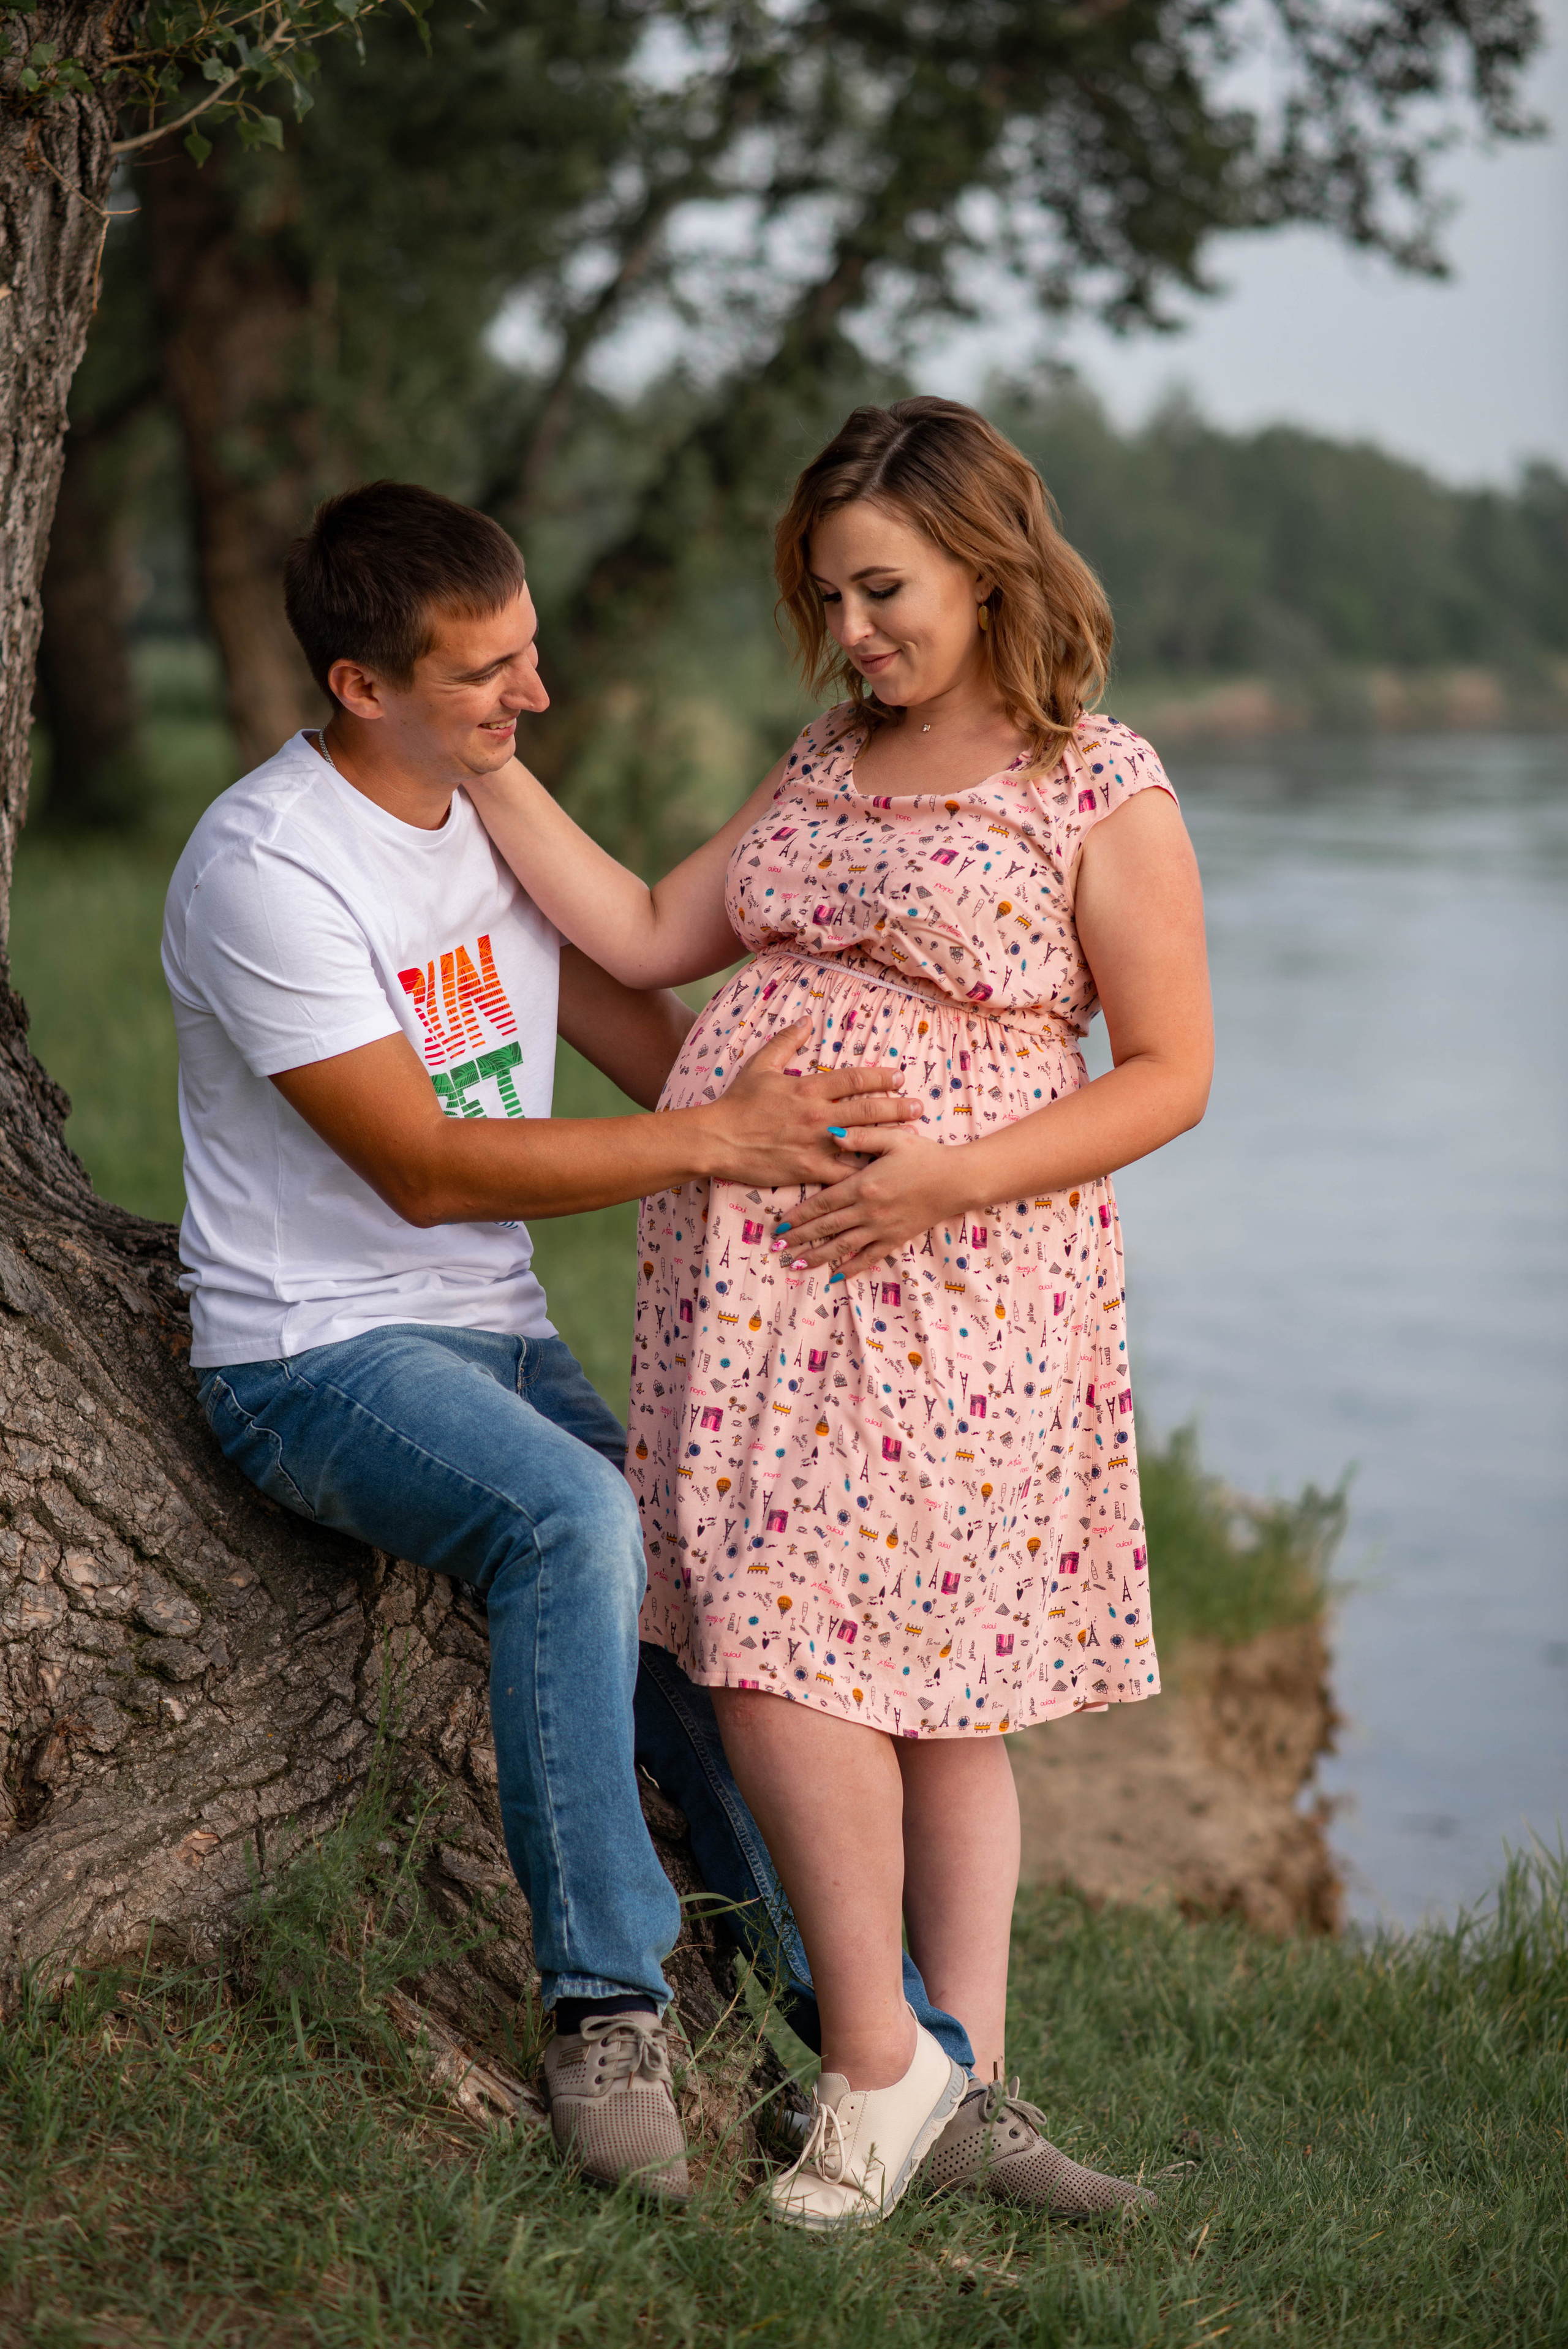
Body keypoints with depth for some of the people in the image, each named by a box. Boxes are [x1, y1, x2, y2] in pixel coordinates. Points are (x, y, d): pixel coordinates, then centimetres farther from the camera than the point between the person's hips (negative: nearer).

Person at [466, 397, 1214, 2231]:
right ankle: (961, 2078, 10)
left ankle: (885, 2075, 4)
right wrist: (485, 770, 12)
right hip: (746, 1264, 5)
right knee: (862, 1669, 3)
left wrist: (953, 1174, -15)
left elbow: (1170, 1076, -3)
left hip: (952, 1273, -5)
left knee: (866, 1666, -10)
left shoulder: (1105, 791, -2)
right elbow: (650, 938, 15)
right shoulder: (825, 767, 17)